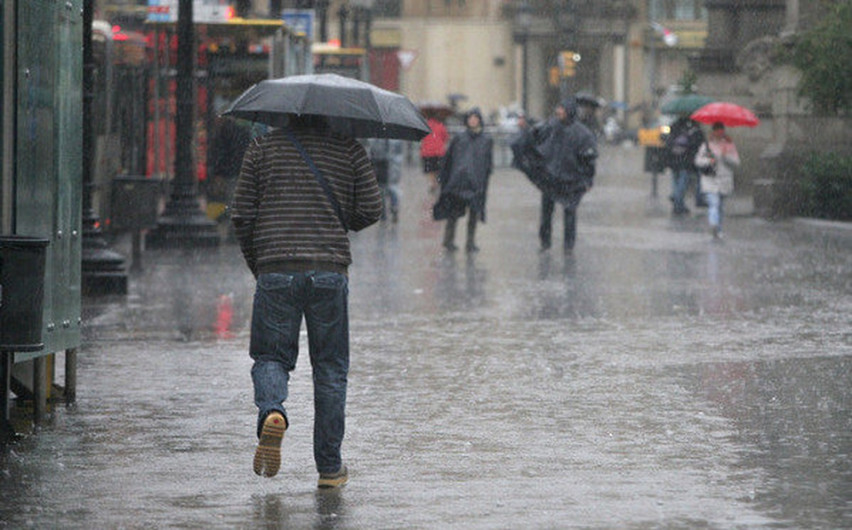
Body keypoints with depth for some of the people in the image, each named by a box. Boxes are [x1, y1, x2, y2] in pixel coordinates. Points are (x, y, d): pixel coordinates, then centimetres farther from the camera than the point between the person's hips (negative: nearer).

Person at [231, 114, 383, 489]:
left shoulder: (263, 148, 7)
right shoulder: (350, 150, 7)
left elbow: (242, 215, 5)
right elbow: (370, 209, 3)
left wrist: (255, 264, 19)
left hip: (275, 269, 0)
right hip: (330, 270, 0)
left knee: (270, 357, 11)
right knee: (330, 367, 9)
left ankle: (272, 411, -23)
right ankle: (330, 467, 10)